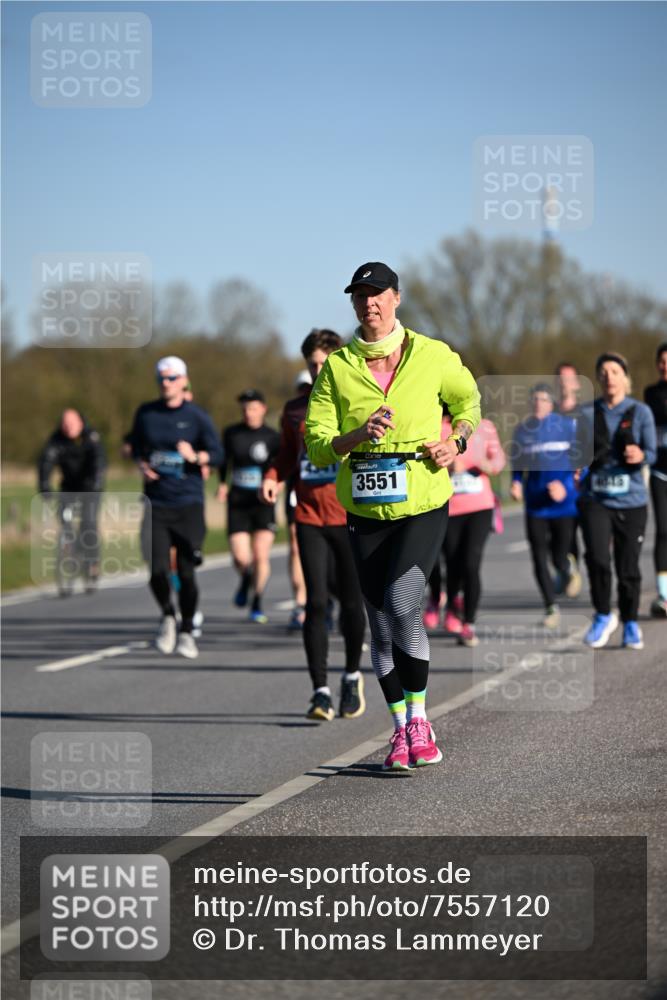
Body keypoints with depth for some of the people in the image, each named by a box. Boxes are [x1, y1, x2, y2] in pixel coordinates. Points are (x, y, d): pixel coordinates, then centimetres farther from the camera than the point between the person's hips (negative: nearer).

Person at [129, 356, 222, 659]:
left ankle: (186, 632, 15)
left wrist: (195, 457, -20)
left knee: (186, 571, -2)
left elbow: (216, 454, 0)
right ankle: (167, 616, 20)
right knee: (157, 570, -9)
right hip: (156, 503, 2)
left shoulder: (197, 416, 0)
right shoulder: (146, 413, 7)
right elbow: (136, 446, 20)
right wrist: (142, 465, 0)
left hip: (188, 504, -1)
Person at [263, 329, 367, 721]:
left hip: (350, 517, -2)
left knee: (352, 603, 4)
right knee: (316, 603, -7)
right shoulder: (295, 410, 10)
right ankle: (321, 691, -7)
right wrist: (273, 478, 1)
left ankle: (353, 676, 27)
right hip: (310, 518, 2)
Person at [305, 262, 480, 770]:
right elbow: (317, 446, -2)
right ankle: (402, 729, 19)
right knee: (382, 627, 5)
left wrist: (457, 441, 1)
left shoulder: (433, 356, 0)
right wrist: (357, 436, -22)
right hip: (366, 512, 2)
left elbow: (468, 398, 20)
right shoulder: (337, 367, 2)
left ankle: (419, 718, -6)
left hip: (424, 504, -2)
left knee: (402, 605, -21)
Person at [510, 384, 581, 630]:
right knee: (539, 558, -2)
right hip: (535, 505, 2)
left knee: (559, 557, -1)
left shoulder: (568, 425, -2)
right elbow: (517, 464, 16)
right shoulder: (523, 430, 6)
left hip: (564, 502, -2)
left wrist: (565, 485, -13)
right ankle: (551, 607, 13)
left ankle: (569, 571, 37)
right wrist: (516, 483, -4)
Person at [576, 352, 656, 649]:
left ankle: (630, 624, 23)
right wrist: (580, 471, 0)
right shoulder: (589, 414, 7)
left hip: (631, 500, -1)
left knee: (628, 566, 2)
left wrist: (640, 456, -24)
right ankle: (603, 616, 2)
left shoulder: (640, 412, 1)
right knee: (597, 558, -19)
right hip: (596, 498, 1)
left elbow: (651, 453, -4)